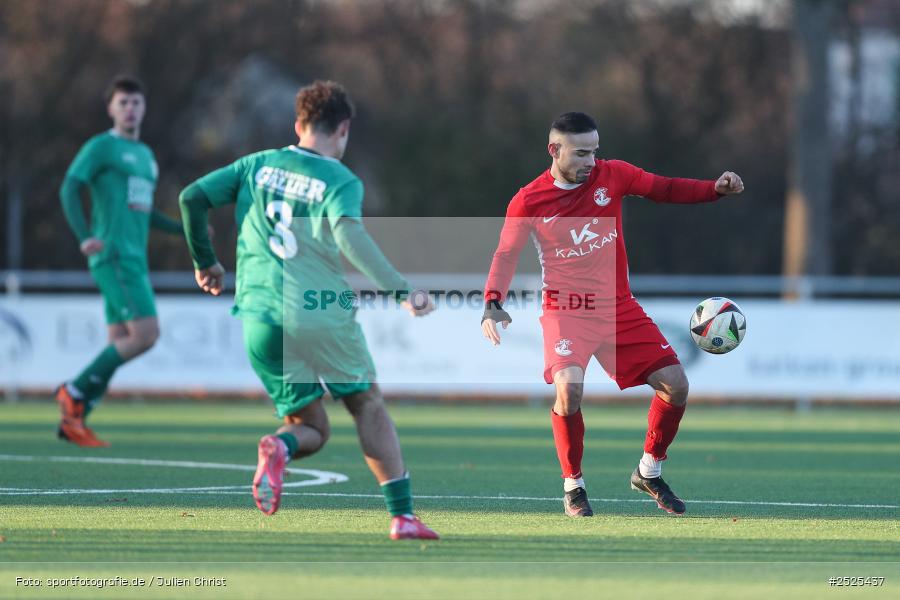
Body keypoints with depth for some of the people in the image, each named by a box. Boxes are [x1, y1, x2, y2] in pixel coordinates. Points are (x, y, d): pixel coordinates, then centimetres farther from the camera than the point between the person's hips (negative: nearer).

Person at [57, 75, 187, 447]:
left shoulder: (145, 155, 23)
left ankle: (73, 420, 7)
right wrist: (84, 237, -25)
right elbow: (70, 189, -11)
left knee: (121, 344, 5)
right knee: (146, 333, -17)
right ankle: (75, 392, -8)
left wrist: (185, 229, 20)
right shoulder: (101, 147, -2)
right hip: (113, 256, -9)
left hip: (134, 259, 9)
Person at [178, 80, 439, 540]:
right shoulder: (341, 181, -2)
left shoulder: (259, 165, 12)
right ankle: (402, 515, 6)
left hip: (260, 316, 4)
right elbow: (349, 235, -21)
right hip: (322, 310, -4)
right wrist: (401, 289, -25)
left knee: (312, 428, 14)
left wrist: (204, 262, 23)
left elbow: (192, 197, 9)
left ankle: (279, 447, -23)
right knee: (368, 405, 14)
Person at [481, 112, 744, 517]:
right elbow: (506, 255, -5)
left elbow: (665, 190, 5)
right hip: (566, 311, -4)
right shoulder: (528, 202, -8)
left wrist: (716, 188, -10)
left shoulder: (611, 175, -2)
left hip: (619, 309, 4)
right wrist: (492, 305, -20)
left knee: (675, 384, -5)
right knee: (569, 388, -28)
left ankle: (649, 473, 18)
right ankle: (573, 486, -7)